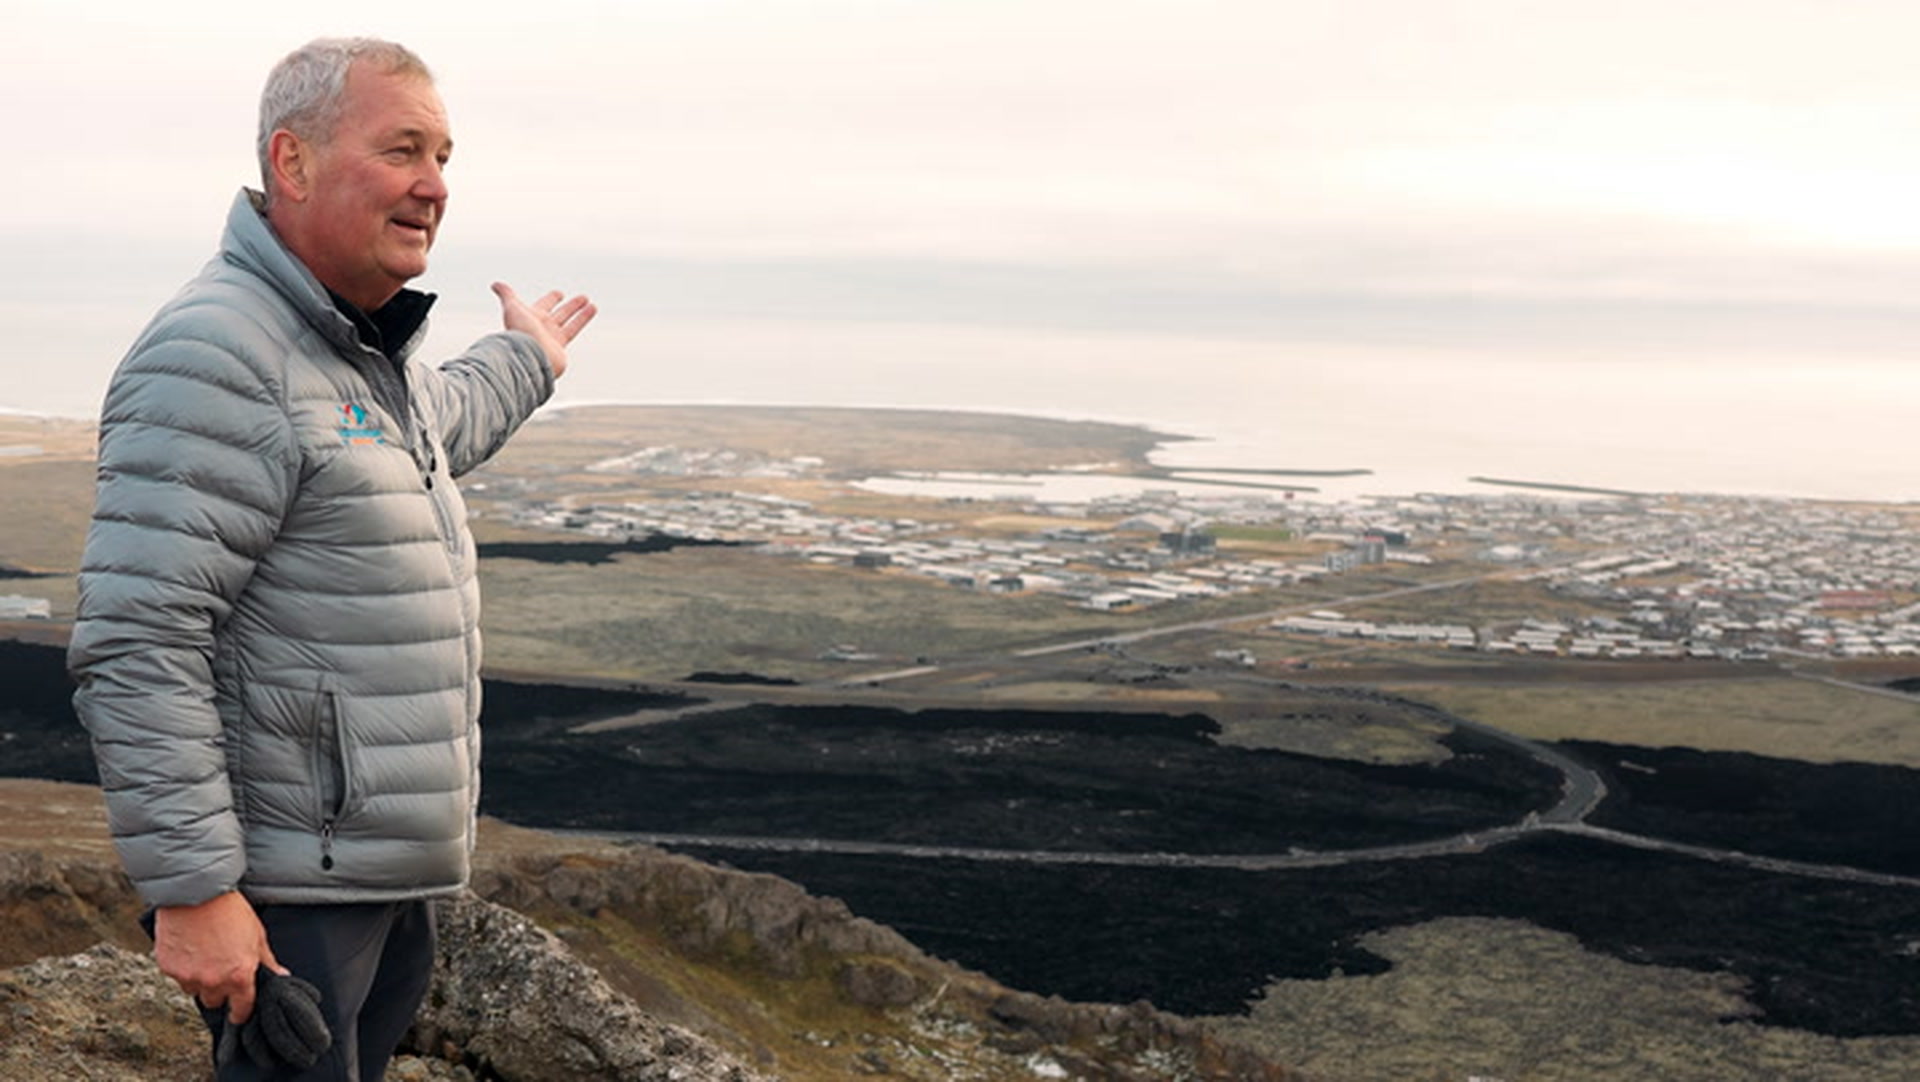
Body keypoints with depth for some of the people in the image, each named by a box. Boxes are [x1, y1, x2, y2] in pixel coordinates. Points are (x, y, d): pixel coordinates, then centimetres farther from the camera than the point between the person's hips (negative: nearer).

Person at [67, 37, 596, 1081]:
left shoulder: (367, 354, 12)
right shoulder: (217, 358, -19)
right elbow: (134, 649, -24)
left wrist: (522, 359, 52)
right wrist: (192, 891, -25)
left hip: (392, 875, 10)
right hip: (281, 895, -10)